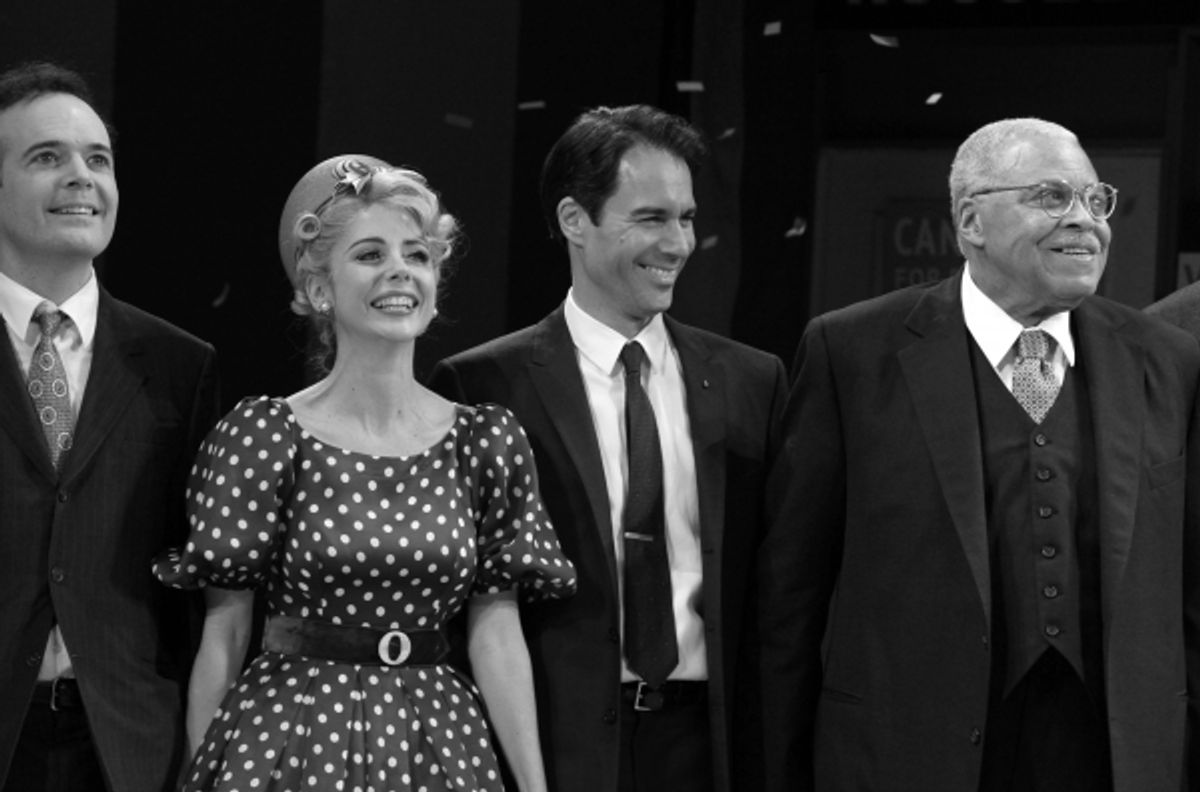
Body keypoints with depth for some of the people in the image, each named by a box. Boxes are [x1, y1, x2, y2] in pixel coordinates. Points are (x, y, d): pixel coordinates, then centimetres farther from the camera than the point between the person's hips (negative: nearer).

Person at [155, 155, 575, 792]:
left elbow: (497, 636, 0)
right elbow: (223, 636, -4)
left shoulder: (487, 442, 2)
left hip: (437, 739, 3)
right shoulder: (262, 435, -6)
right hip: (289, 736, -3)